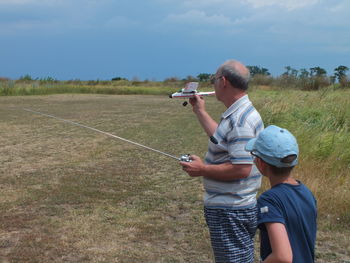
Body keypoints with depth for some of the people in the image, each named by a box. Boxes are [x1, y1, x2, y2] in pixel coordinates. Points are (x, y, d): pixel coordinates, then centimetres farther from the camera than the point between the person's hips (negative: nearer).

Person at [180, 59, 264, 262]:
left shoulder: (240, 119, -24)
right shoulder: (238, 114, 9)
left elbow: (241, 168, -30)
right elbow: (222, 139, 25)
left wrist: (202, 169, -18)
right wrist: (200, 111, 27)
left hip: (231, 213, -11)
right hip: (231, 209, 11)